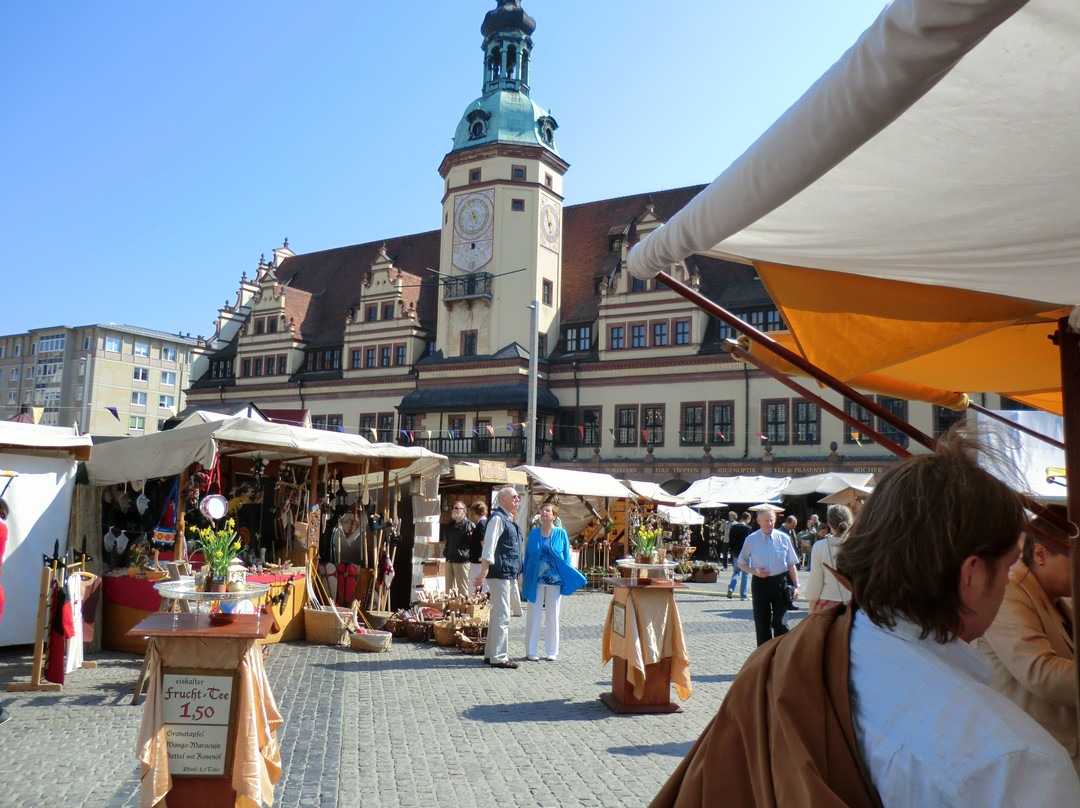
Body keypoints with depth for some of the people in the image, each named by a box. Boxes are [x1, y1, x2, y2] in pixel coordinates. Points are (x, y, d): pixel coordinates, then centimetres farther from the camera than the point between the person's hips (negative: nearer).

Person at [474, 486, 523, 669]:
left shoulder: (509, 519, 18)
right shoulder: (497, 518, -12)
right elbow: (489, 545, -19)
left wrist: (515, 574, 24)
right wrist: (484, 572, -26)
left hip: (509, 574, 10)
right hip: (500, 573, -10)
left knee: (498, 614, 15)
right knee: (502, 616, -7)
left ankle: (491, 653, 24)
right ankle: (499, 657, -1)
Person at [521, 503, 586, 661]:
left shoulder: (561, 533, 3)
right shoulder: (533, 533, 6)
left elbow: (566, 557, 6)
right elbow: (527, 556, 9)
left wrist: (567, 579, 0)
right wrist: (523, 577, 4)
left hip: (555, 580, 0)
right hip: (535, 580, 0)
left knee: (553, 615, 8)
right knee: (533, 614, 4)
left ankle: (552, 651, 18)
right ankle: (531, 651, 13)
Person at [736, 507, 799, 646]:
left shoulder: (783, 538, 2)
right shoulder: (751, 540, 1)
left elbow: (791, 564, 7)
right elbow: (741, 563, 9)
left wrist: (796, 585, -1)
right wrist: (754, 571, -9)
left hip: (780, 582, -1)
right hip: (760, 583, 1)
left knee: (779, 622, -8)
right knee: (762, 624, 9)